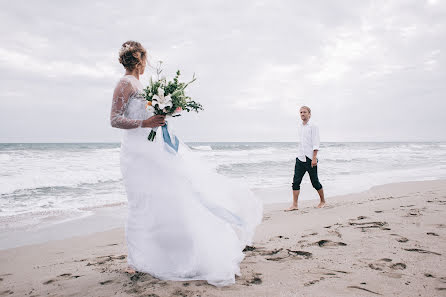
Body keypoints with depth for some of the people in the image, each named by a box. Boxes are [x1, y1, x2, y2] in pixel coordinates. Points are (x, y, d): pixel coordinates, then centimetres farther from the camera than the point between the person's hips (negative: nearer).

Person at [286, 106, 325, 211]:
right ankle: (294, 205, -2)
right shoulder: (300, 126, 14)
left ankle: (322, 201, 25)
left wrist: (314, 158, -18)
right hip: (300, 158, 6)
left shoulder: (313, 126, -5)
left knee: (315, 182, 5)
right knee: (296, 181, -4)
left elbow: (316, 144, -11)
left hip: (310, 159, -6)